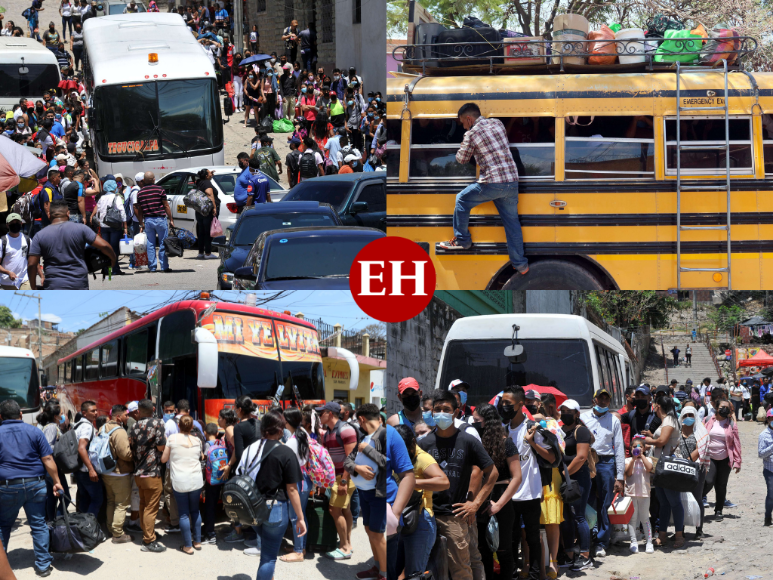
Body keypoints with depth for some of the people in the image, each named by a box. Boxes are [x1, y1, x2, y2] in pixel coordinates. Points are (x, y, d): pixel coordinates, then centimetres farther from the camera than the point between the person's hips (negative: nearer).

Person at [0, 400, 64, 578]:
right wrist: (57, 482, 3)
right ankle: (43, 565, 9)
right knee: (39, 525, 8)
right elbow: (48, 460, -3)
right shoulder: (34, 432, 0)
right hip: (35, 485, 1)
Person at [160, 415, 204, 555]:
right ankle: (197, 541, 24)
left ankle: (188, 546, 6)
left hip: (180, 482, -3)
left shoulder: (172, 439, -5)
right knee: (195, 510, 19)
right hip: (196, 481, 3)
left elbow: (164, 459, 2)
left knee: (183, 513, 4)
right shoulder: (197, 440, 3)